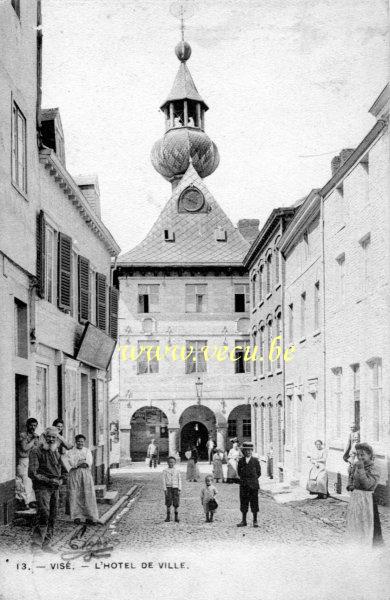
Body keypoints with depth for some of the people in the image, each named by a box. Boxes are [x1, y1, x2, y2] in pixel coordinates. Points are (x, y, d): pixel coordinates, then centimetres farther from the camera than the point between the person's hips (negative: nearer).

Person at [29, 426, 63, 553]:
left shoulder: (55, 452, 15)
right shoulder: (36, 451, -7)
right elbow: (32, 473, -13)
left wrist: (59, 480, 7)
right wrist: (49, 480, -15)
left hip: (54, 487, 7)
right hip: (42, 486, -7)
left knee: (53, 516, 4)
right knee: (44, 513, -19)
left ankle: (46, 544, 10)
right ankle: (36, 543, -15)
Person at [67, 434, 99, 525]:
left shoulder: (88, 451, 16)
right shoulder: (71, 452, 11)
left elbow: (89, 463, 1)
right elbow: (72, 463, -6)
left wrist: (78, 463, -5)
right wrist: (83, 461, -4)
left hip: (86, 473, 1)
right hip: (74, 474, -1)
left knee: (88, 495, -5)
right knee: (75, 495, -6)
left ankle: (89, 517, -3)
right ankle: (76, 517, -1)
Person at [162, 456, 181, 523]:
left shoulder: (177, 471, 7)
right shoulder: (165, 471, 3)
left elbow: (179, 480, 8)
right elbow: (164, 480, 2)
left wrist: (179, 489, 1)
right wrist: (165, 489, -5)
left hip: (175, 488, 1)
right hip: (168, 487, -1)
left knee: (176, 503, -1)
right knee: (168, 503, -1)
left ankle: (176, 517, 7)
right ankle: (168, 517, 10)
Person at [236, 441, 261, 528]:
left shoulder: (255, 461, 0)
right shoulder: (241, 461, 6)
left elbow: (259, 473, 5)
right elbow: (239, 471, 14)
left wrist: (253, 480, 1)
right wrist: (243, 479, 6)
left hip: (253, 485, -2)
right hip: (243, 485, 2)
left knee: (254, 503, 0)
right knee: (243, 502, 6)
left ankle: (255, 521, 8)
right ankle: (244, 521, 14)